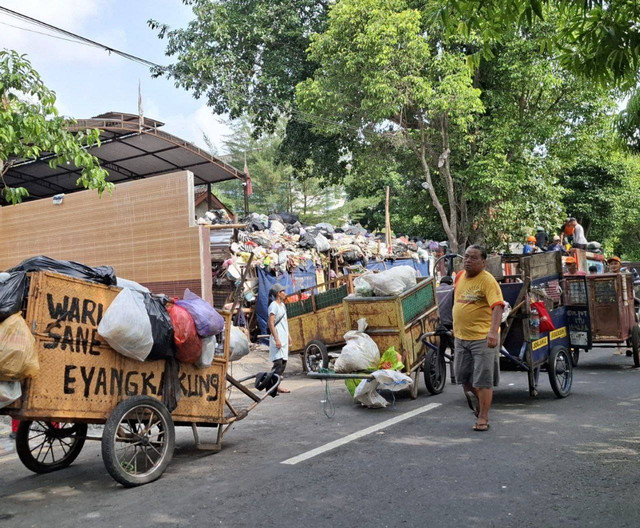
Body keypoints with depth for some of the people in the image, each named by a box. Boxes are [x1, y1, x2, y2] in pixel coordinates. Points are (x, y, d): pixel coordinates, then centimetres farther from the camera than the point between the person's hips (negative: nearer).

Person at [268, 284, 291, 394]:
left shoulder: (282, 305, 17)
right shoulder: (273, 305, -11)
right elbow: (271, 323, -18)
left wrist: (288, 336, 21)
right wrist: (276, 339, -23)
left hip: (284, 338, 9)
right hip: (278, 338, -9)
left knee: (283, 362, 8)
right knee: (278, 362, -12)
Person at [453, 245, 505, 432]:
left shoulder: (488, 281, -15)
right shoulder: (460, 277, 9)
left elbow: (498, 306, -26)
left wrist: (493, 331, -39)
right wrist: (456, 327, 26)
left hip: (483, 337, -7)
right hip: (461, 336, 7)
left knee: (483, 380, -1)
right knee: (463, 376, 14)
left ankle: (483, 418, 10)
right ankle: (477, 399, 39)